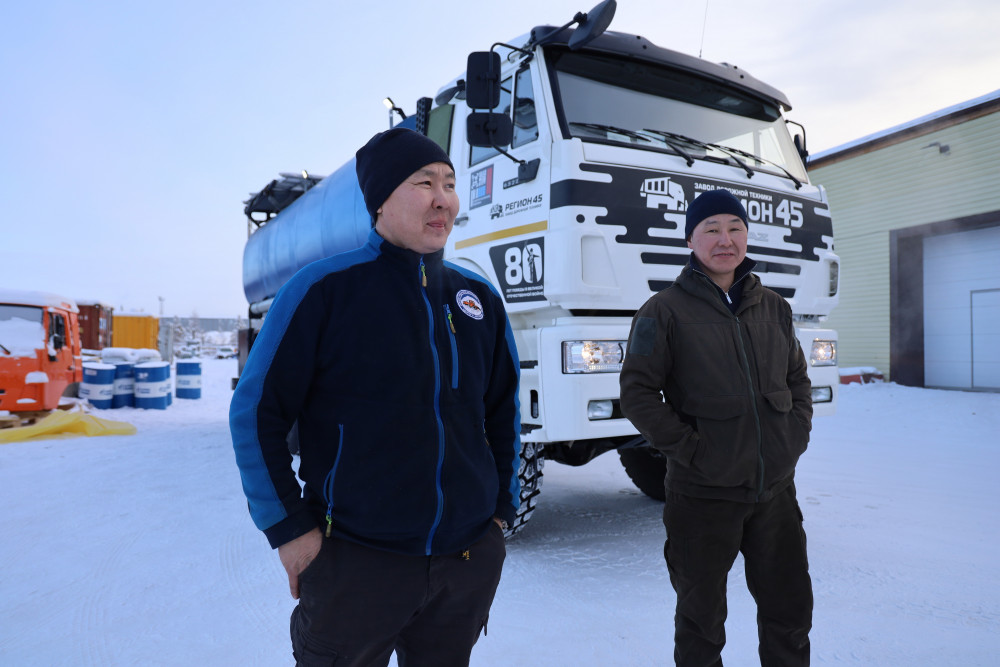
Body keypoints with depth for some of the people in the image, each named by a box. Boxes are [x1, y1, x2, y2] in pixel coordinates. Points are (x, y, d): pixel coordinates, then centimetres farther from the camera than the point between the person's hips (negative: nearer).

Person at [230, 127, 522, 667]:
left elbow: (504, 410, 14)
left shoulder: (479, 298, 5)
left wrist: (503, 506, 10)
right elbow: (255, 413, -7)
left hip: (470, 558, 5)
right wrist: (288, 528, -9)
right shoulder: (325, 289, -10)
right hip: (354, 561, -4)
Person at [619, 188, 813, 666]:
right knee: (701, 616, 13)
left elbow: (797, 378, 18)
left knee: (791, 609, 19)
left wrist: (797, 434, 4)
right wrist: (686, 447, -15)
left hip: (775, 489, 5)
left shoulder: (773, 307, 9)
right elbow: (637, 391, -11)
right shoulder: (665, 310, -8)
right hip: (704, 495, -4)